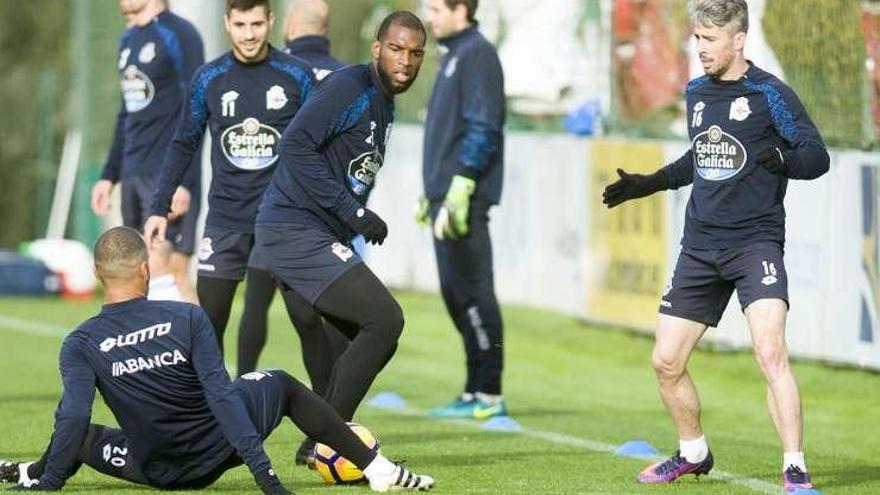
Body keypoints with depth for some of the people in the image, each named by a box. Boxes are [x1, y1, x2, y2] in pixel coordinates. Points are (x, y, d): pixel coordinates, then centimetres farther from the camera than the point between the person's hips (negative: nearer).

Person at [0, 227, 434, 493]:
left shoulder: (81, 345, -13)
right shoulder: (187, 318, -15)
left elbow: (73, 417, -21)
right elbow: (222, 396, -19)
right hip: (219, 452, 0)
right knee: (281, 384, 25)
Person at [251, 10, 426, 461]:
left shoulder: (384, 103, 16)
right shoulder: (349, 87, -14)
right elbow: (295, 145, -24)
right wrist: (353, 211, -23)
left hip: (322, 237, 10)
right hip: (297, 232, -10)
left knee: (378, 338, 13)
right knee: (385, 320, -17)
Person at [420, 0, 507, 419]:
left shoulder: (478, 55, -10)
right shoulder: (454, 55, 20)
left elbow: (482, 128, -18)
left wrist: (460, 188, -22)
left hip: (464, 198, -10)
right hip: (446, 196, 10)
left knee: (471, 291, -8)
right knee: (455, 292, 11)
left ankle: (488, 395, -6)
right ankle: (477, 391, 14)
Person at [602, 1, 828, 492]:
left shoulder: (769, 93, -8)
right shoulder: (698, 92, 11)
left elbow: (818, 156, -11)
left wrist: (783, 160, -31)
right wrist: (649, 184, 26)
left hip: (756, 241, -7)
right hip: (700, 245, 7)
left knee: (770, 350, -24)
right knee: (666, 362, 7)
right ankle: (693, 453, 30)